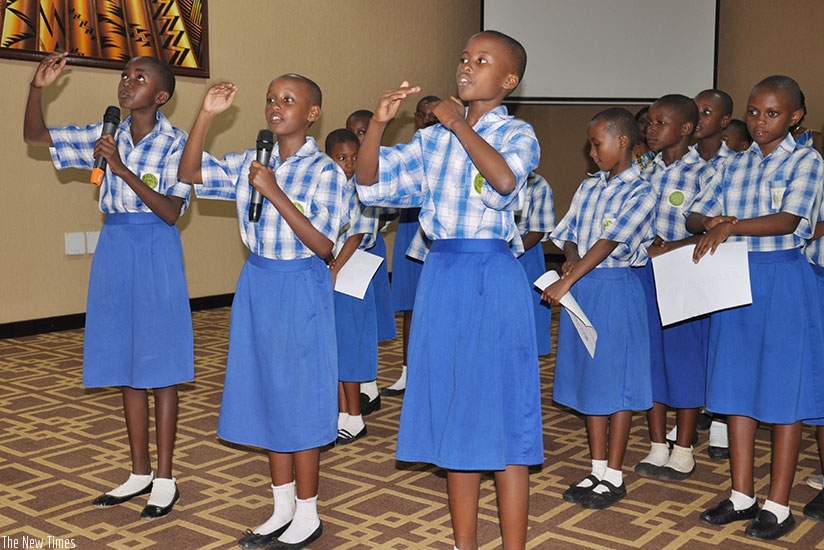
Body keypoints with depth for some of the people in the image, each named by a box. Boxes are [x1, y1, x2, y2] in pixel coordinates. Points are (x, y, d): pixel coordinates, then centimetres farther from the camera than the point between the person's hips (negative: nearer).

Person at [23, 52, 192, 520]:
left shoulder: (175, 144, -8)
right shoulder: (105, 136, 7)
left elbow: (171, 213, -17)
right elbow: (36, 136, 12)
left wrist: (123, 169, -23)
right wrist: (38, 88, -4)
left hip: (155, 252, -5)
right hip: (114, 250, 6)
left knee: (159, 367, 1)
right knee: (126, 366, 11)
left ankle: (166, 478, 12)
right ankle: (140, 472, 24)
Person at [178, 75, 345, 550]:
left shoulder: (325, 171, -11)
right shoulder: (250, 164, 6)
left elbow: (322, 245, -17)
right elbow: (190, 173, 2)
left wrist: (274, 192, -23)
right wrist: (207, 114, -7)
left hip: (301, 288, -6)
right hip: (258, 285, 6)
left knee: (300, 398, 2)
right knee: (266, 395, 13)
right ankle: (283, 508, 29)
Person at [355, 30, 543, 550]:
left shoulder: (517, 133, -3)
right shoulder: (434, 138, 11)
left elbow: (505, 182, -26)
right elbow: (370, 183, 5)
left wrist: (460, 124, -15)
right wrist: (378, 123, -8)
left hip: (493, 279, -5)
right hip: (441, 276, 6)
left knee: (501, 415, 0)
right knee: (452, 413, 12)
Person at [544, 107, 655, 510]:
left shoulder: (640, 193, -9)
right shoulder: (589, 188, 11)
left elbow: (609, 243, -18)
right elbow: (569, 234, 13)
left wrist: (565, 283, -24)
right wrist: (571, 256, -11)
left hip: (615, 288, -6)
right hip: (581, 289, 6)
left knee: (616, 381, 1)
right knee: (588, 378, 10)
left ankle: (614, 477, 12)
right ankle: (597, 470, 21)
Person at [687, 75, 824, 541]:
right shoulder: (736, 166, 12)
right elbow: (696, 214, 10)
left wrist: (731, 226, -32)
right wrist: (709, 222, -14)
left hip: (784, 280, -5)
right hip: (736, 279, 6)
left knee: (784, 392, 0)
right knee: (737, 388, 9)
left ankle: (779, 506, 11)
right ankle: (742, 496, 21)